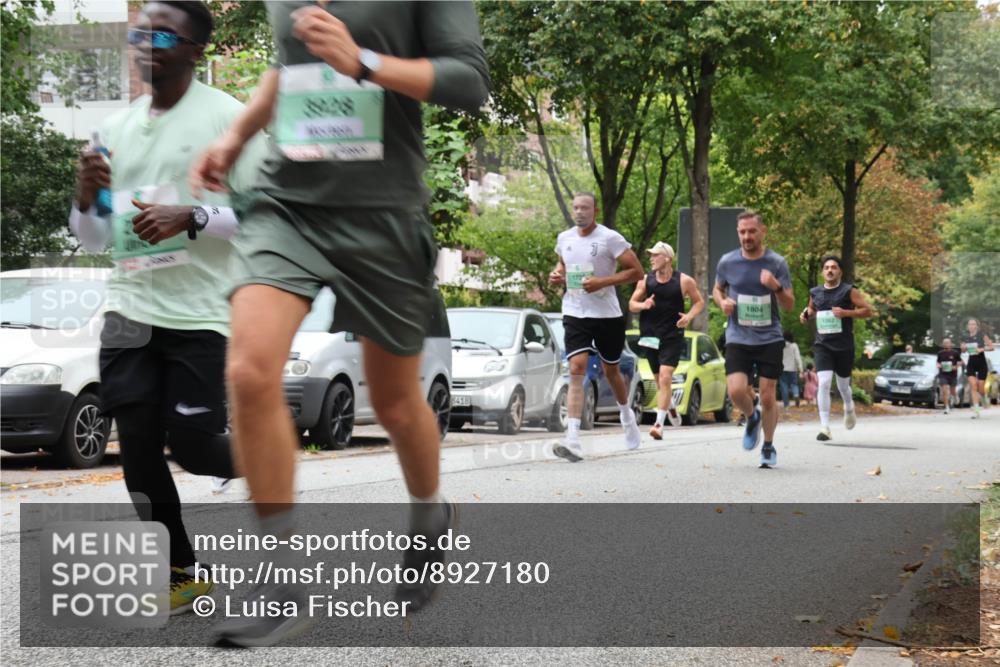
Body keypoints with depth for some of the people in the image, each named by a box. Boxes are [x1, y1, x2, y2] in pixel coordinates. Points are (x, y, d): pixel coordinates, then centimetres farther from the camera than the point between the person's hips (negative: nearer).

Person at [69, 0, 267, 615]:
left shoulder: (228, 119, -5)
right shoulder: (117, 128, 12)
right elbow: (96, 240, 18)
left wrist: (189, 217, -21)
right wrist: (86, 200, -4)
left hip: (200, 313, -5)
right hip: (131, 310, 5)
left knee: (190, 440, -8)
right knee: (139, 448, 2)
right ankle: (182, 576, 16)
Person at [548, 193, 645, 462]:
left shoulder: (610, 238, -10)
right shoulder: (564, 238, 6)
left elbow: (637, 271, -10)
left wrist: (602, 281, -20)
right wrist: (557, 275, 3)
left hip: (606, 315, -2)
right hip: (575, 315, 2)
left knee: (610, 371, 14)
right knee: (576, 369, -14)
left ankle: (627, 415, 47)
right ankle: (573, 441, -22)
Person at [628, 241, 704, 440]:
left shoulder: (684, 281, -4)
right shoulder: (645, 280, 3)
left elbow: (699, 302, 8)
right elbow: (632, 304, 9)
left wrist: (689, 316, -11)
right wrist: (643, 305, -14)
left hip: (673, 337, -4)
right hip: (650, 337, 4)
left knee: (665, 378, -17)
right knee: (660, 379, 15)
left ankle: (659, 424, -18)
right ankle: (671, 407, 45)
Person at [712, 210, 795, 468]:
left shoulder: (777, 263, -3)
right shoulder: (727, 262, 1)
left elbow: (790, 305, -1)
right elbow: (717, 289, 20)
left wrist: (777, 287, -22)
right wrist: (722, 301, -4)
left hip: (770, 338, -1)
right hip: (738, 338, 1)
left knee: (768, 396, 1)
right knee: (736, 391, -17)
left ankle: (768, 447, 22)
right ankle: (752, 418, 17)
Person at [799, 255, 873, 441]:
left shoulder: (849, 291, -4)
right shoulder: (815, 292, 7)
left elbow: (867, 310, -7)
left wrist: (846, 312, -19)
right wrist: (807, 314, 5)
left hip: (844, 346, -1)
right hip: (822, 344, 1)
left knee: (843, 385, 14)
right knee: (824, 383, -16)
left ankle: (849, 408, 50)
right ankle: (825, 428, -15)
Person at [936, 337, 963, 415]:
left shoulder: (955, 353, -2)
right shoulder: (940, 353, 5)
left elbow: (960, 362, 5)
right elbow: (938, 362, 17)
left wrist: (956, 366, -12)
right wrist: (938, 365, -5)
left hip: (953, 374, 0)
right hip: (943, 374, 0)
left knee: (952, 390, 13)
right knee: (945, 390, -12)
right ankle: (947, 407, -9)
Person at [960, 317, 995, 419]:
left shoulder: (982, 335, -6)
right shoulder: (965, 337, 3)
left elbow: (991, 347, -4)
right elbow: (963, 350, 16)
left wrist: (982, 349, -20)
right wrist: (964, 348, -7)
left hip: (981, 362, -2)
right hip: (971, 363, 2)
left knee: (981, 388, 0)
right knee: (973, 386, -12)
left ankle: (984, 398, 38)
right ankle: (976, 410, -12)